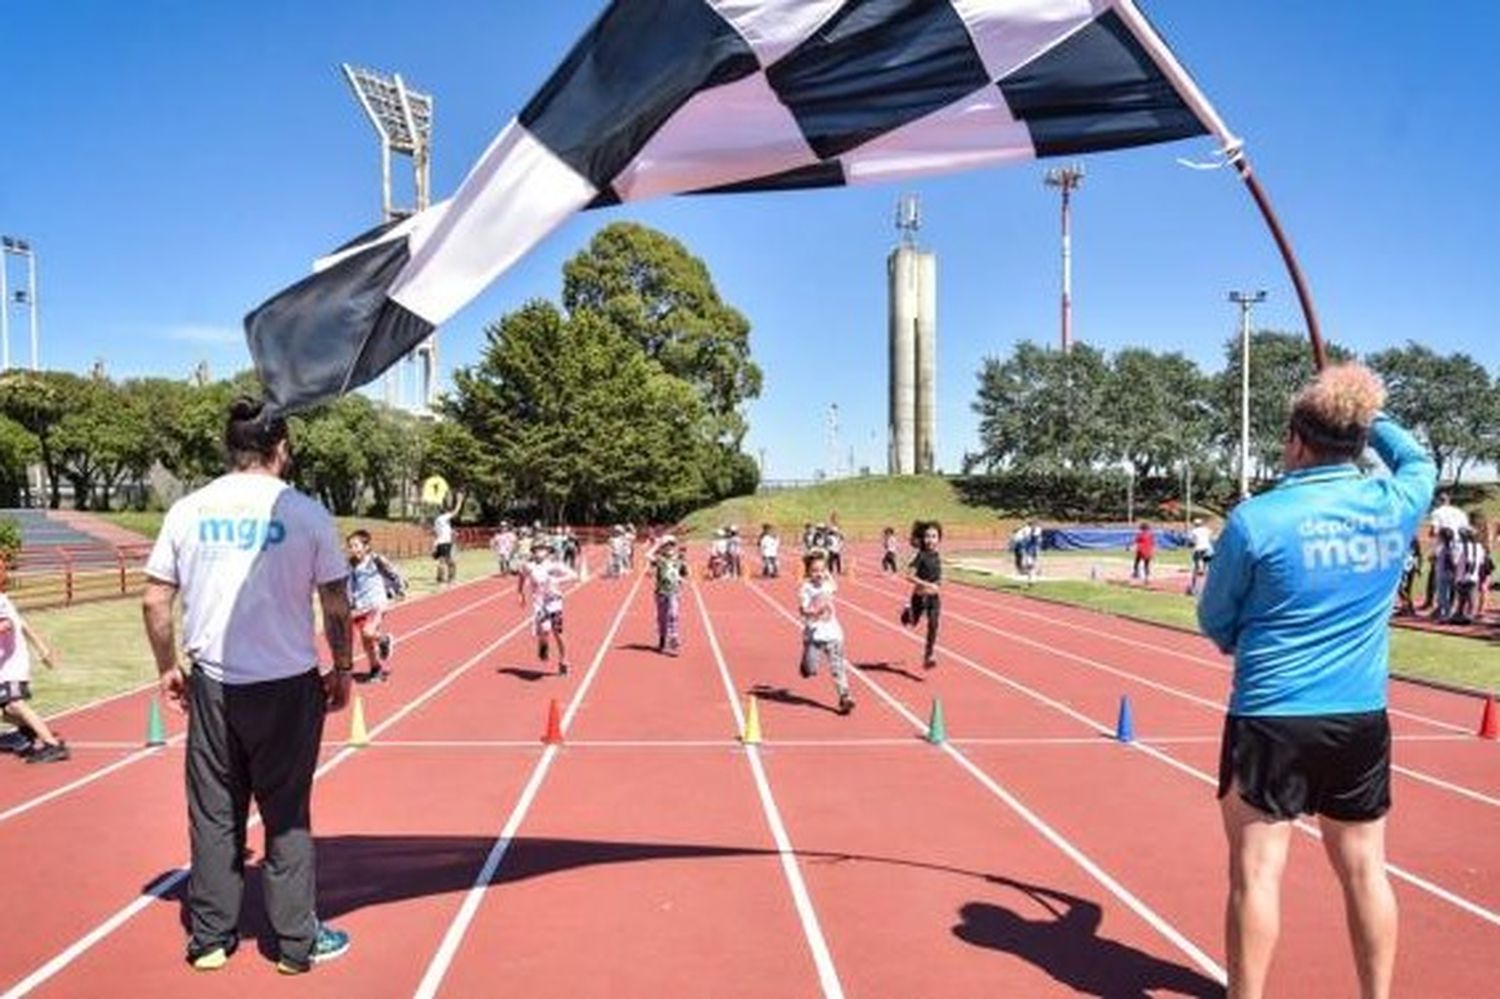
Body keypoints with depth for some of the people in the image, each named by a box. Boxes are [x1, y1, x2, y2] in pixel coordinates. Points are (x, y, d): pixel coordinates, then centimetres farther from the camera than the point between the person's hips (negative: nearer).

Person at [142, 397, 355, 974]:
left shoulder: (188, 510, 1)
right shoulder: (305, 513, -6)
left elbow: (154, 599, 3)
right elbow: (336, 607, -4)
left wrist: (167, 667, 15)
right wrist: (342, 670, 9)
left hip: (211, 686, 3)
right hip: (287, 687, -2)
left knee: (213, 814, 14)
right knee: (287, 816, 8)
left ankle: (210, 938, 25)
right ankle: (297, 942, 18)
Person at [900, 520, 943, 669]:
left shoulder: (937, 556, 2)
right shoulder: (921, 556, -16)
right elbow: (909, 575, -22)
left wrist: (939, 583, 6)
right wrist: (928, 585, -26)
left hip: (934, 597, 4)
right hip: (920, 597, -4)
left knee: (933, 626, -6)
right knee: (913, 622, 15)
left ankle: (928, 656, 0)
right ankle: (908, 611, 50)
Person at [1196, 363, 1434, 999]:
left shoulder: (1256, 519, -12)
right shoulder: (1394, 505, -1)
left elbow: (1214, 622, -2)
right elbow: (1418, 459, 24)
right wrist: (1367, 415, 31)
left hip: (1271, 718, -4)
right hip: (1363, 721, 5)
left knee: (1257, 872, 3)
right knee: (1365, 870, 14)